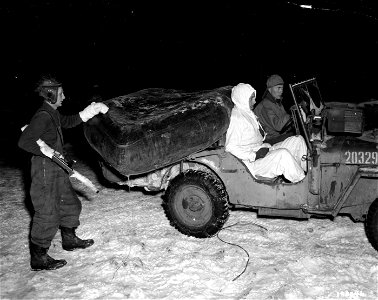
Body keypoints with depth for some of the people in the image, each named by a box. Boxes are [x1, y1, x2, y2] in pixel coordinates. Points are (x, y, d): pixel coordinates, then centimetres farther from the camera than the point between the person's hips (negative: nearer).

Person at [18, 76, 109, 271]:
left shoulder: (53, 114, 10)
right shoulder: (43, 116, -20)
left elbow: (68, 122, 28)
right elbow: (24, 142, -25)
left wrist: (87, 114, 18)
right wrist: (47, 152, -23)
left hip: (57, 168, 10)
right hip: (44, 169, -10)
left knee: (70, 205, 21)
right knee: (47, 215, -4)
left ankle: (69, 240, 40)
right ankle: (38, 258, 8)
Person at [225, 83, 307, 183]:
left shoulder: (248, 113, 18)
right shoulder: (236, 119, -14)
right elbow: (230, 147, -20)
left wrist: (265, 146, 8)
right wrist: (254, 155, -23)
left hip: (263, 151, 10)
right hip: (252, 163, -10)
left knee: (298, 140, 0)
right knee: (283, 154, -34)